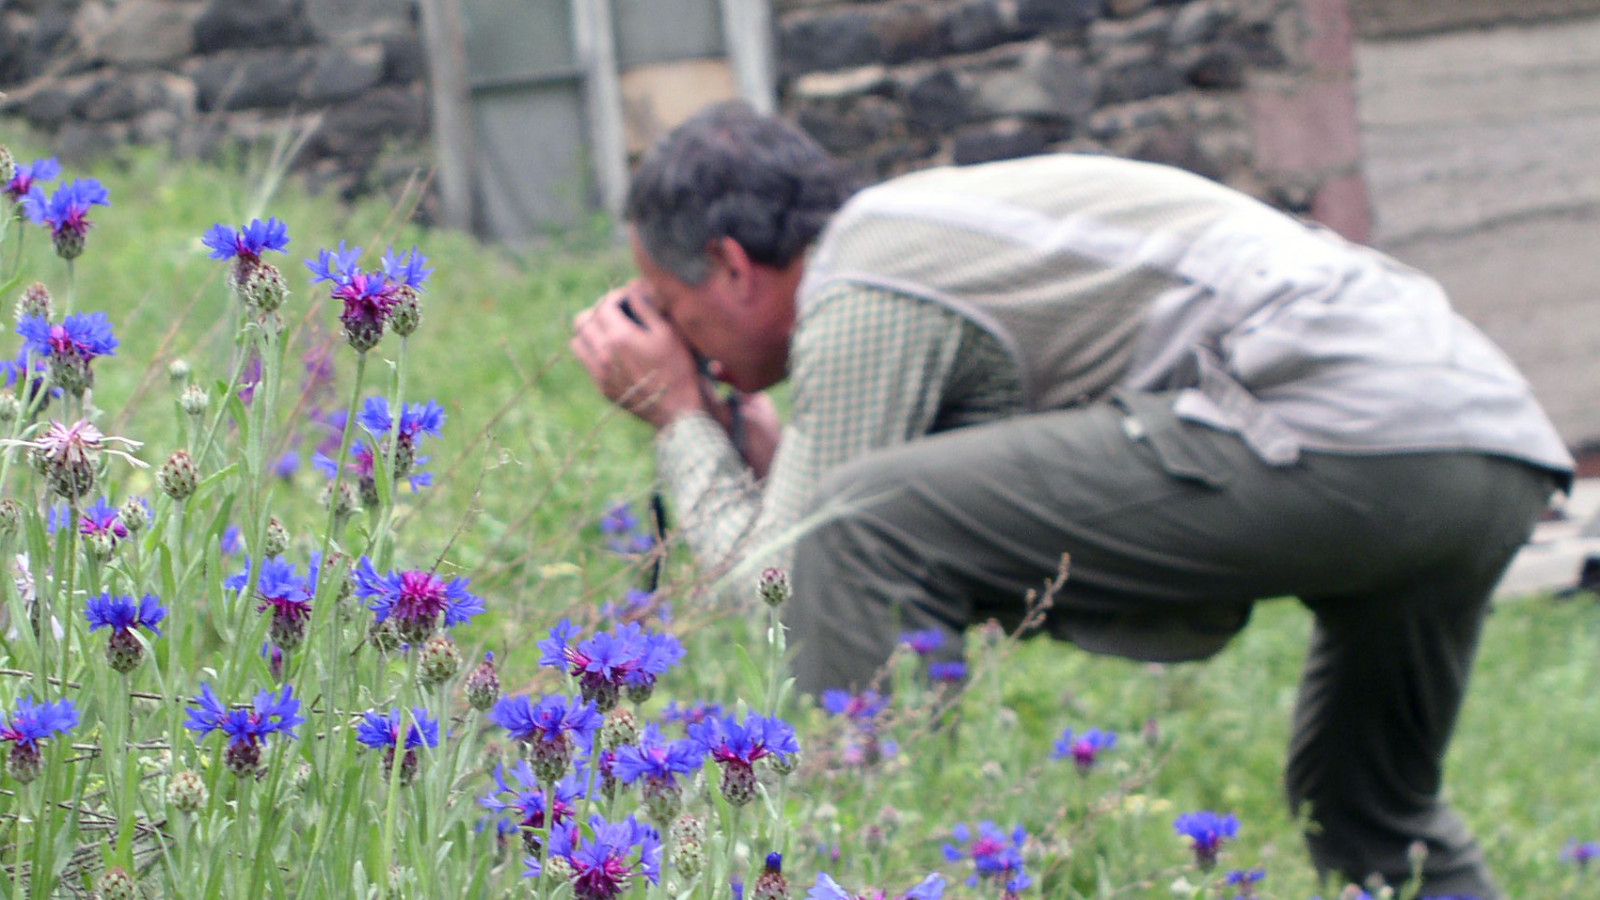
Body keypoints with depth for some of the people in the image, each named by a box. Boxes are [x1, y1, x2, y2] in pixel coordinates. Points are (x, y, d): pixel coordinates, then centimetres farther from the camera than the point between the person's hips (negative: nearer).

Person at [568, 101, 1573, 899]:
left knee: (858, 541, -10)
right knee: (1371, 817, 33)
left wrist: (680, 419, 15)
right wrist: (751, 435, 32)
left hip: (1338, 434, -10)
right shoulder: (923, 228, 28)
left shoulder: (860, 296, 0)